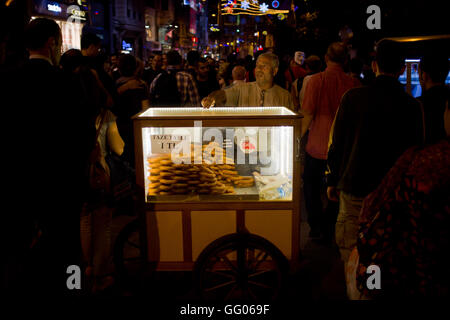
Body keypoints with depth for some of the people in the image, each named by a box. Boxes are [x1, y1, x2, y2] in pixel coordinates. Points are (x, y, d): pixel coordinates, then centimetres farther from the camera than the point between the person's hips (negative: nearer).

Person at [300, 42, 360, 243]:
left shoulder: (316, 80, -12)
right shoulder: (353, 83, -7)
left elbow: (307, 114, -13)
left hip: (317, 145, -2)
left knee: (311, 186, 17)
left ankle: (316, 227, 19)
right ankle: (328, 231, 24)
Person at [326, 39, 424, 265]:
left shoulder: (353, 97, -7)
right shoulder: (412, 106, -7)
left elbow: (336, 143, -2)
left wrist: (333, 180, 8)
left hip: (353, 187, 0)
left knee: (349, 250, 13)